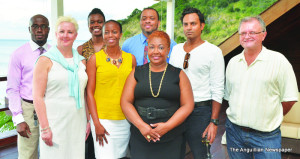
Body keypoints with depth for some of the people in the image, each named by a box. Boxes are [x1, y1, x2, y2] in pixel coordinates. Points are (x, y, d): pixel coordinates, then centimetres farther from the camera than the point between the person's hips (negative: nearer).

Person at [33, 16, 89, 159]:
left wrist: (88, 121, 10)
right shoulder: (46, 60, -3)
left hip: (77, 122, 4)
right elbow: (38, 97, -8)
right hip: (54, 123, -4)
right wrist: (45, 128, -13)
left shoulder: (81, 60, 11)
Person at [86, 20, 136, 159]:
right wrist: (96, 123, -9)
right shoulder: (95, 59, 0)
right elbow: (90, 92, -2)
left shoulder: (131, 59, 7)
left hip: (125, 120, 3)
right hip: (102, 120, -2)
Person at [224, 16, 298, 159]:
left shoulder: (278, 60, -6)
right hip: (234, 131, 4)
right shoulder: (233, 62, 7)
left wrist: (271, 119, 2)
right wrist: (241, 117, 9)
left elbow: (289, 98, -4)